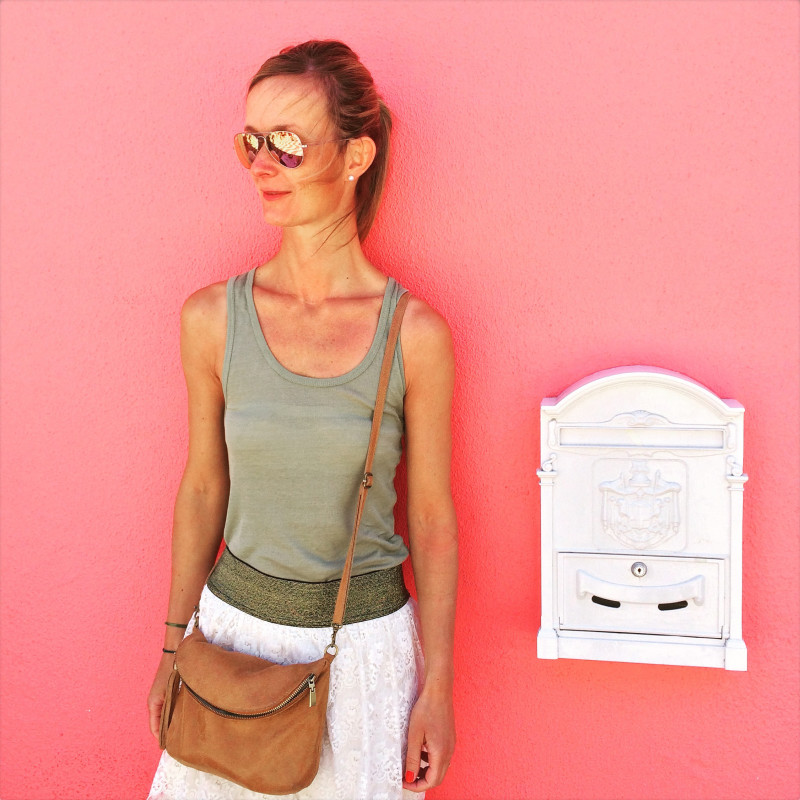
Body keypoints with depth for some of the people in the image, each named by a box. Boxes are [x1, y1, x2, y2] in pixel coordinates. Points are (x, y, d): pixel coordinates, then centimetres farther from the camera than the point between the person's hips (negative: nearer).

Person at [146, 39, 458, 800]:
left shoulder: (416, 333, -13)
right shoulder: (213, 318, -8)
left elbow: (433, 519, -6)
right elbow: (203, 487, 3)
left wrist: (438, 688, -2)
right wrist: (174, 646, 9)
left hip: (365, 642, -1)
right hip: (235, 624, 2)